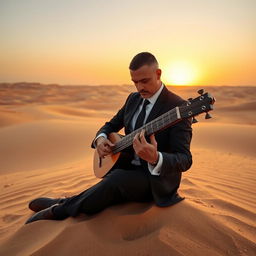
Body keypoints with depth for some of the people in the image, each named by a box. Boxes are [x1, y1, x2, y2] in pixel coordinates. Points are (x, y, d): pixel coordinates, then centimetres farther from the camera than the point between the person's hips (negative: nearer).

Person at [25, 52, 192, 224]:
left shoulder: (177, 107, -17)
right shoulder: (134, 98, 5)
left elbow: (185, 159, -21)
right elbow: (111, 125, 15)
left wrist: (155, 158, -43)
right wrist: (100, 138, -9)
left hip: (156, 178, -6)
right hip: (127, 168, 6)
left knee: (117, 179, -33)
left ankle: (59, 209, -14)